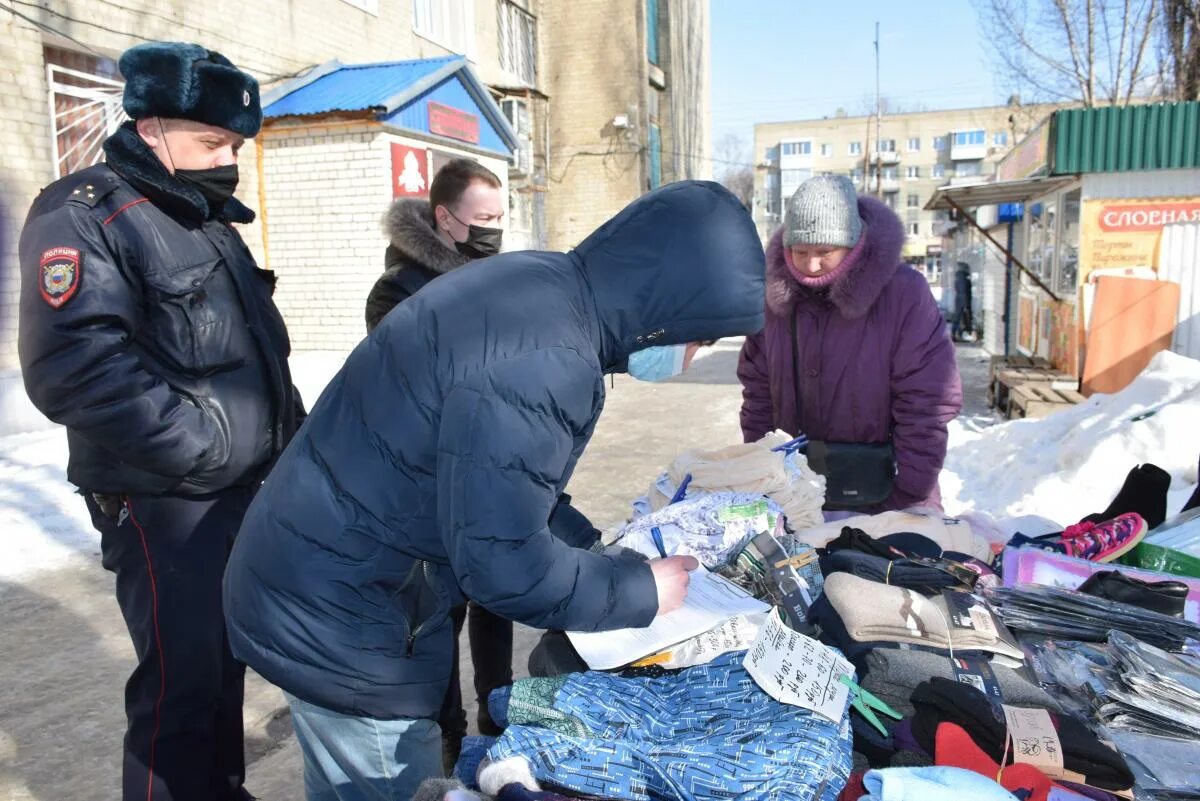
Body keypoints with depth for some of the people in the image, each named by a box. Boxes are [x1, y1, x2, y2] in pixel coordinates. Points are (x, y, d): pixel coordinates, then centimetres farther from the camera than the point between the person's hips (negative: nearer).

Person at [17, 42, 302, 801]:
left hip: (242, 490, 8)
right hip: (165, 506, -8)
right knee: (183, 682, -1)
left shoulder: (206, 219, 16)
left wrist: (289, 432, 12)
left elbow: (256, 351, 24)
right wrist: (205, 444, -24)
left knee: (224, 663, 19)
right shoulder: (84, 216, -11)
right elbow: (74, 368, -26)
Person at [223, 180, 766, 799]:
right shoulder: (536, 363, -31)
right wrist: (638, 591, -12)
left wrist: (596, 550, 6)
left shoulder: (540, 290, 1)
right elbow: (505, 564, -27)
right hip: (338, 613, -9)